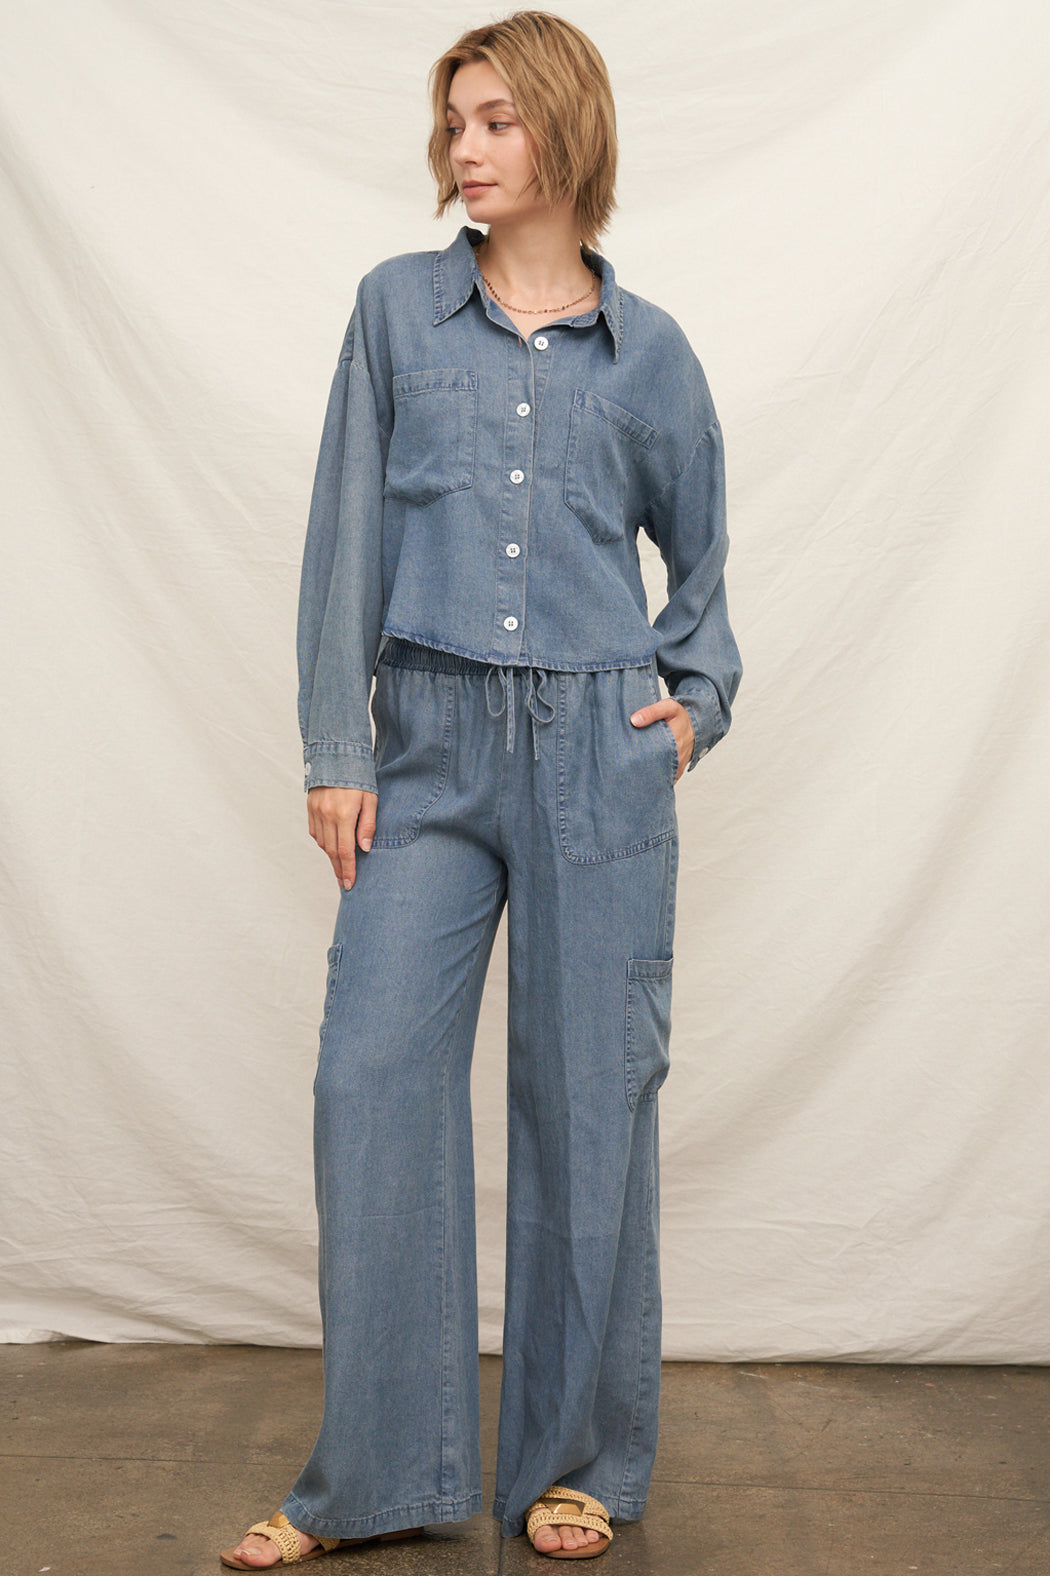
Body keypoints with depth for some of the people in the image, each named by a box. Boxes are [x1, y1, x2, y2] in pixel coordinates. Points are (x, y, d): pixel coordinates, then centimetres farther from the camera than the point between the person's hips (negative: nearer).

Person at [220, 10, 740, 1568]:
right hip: (433, 749, 1)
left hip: (599, 753, 0)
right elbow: (349, 535, 3)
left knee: (588, 1093, 4)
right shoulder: (399, 309, 7)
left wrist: (697, 697, 5)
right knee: (374, 1077, -3)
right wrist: (336, 751, -1)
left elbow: (702, 556, 19)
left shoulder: (648, 350, 7)